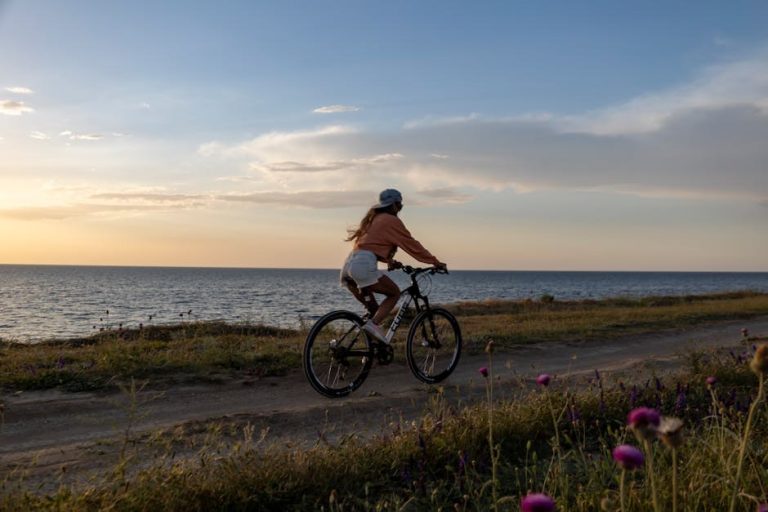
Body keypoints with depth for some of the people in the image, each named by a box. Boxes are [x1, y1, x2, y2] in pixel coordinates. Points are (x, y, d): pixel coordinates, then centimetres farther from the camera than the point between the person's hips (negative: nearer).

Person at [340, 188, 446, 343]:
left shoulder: (373, 219, 26)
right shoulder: (392, 221, 1)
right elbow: (412, 244, 2)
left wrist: (389, 261, 37)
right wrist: (436, 262, 8)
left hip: (349, 264, 8)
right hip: (364, 266, -8)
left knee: (374, 310, 19)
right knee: (394, 293, 3)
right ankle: (373, 324, -14)